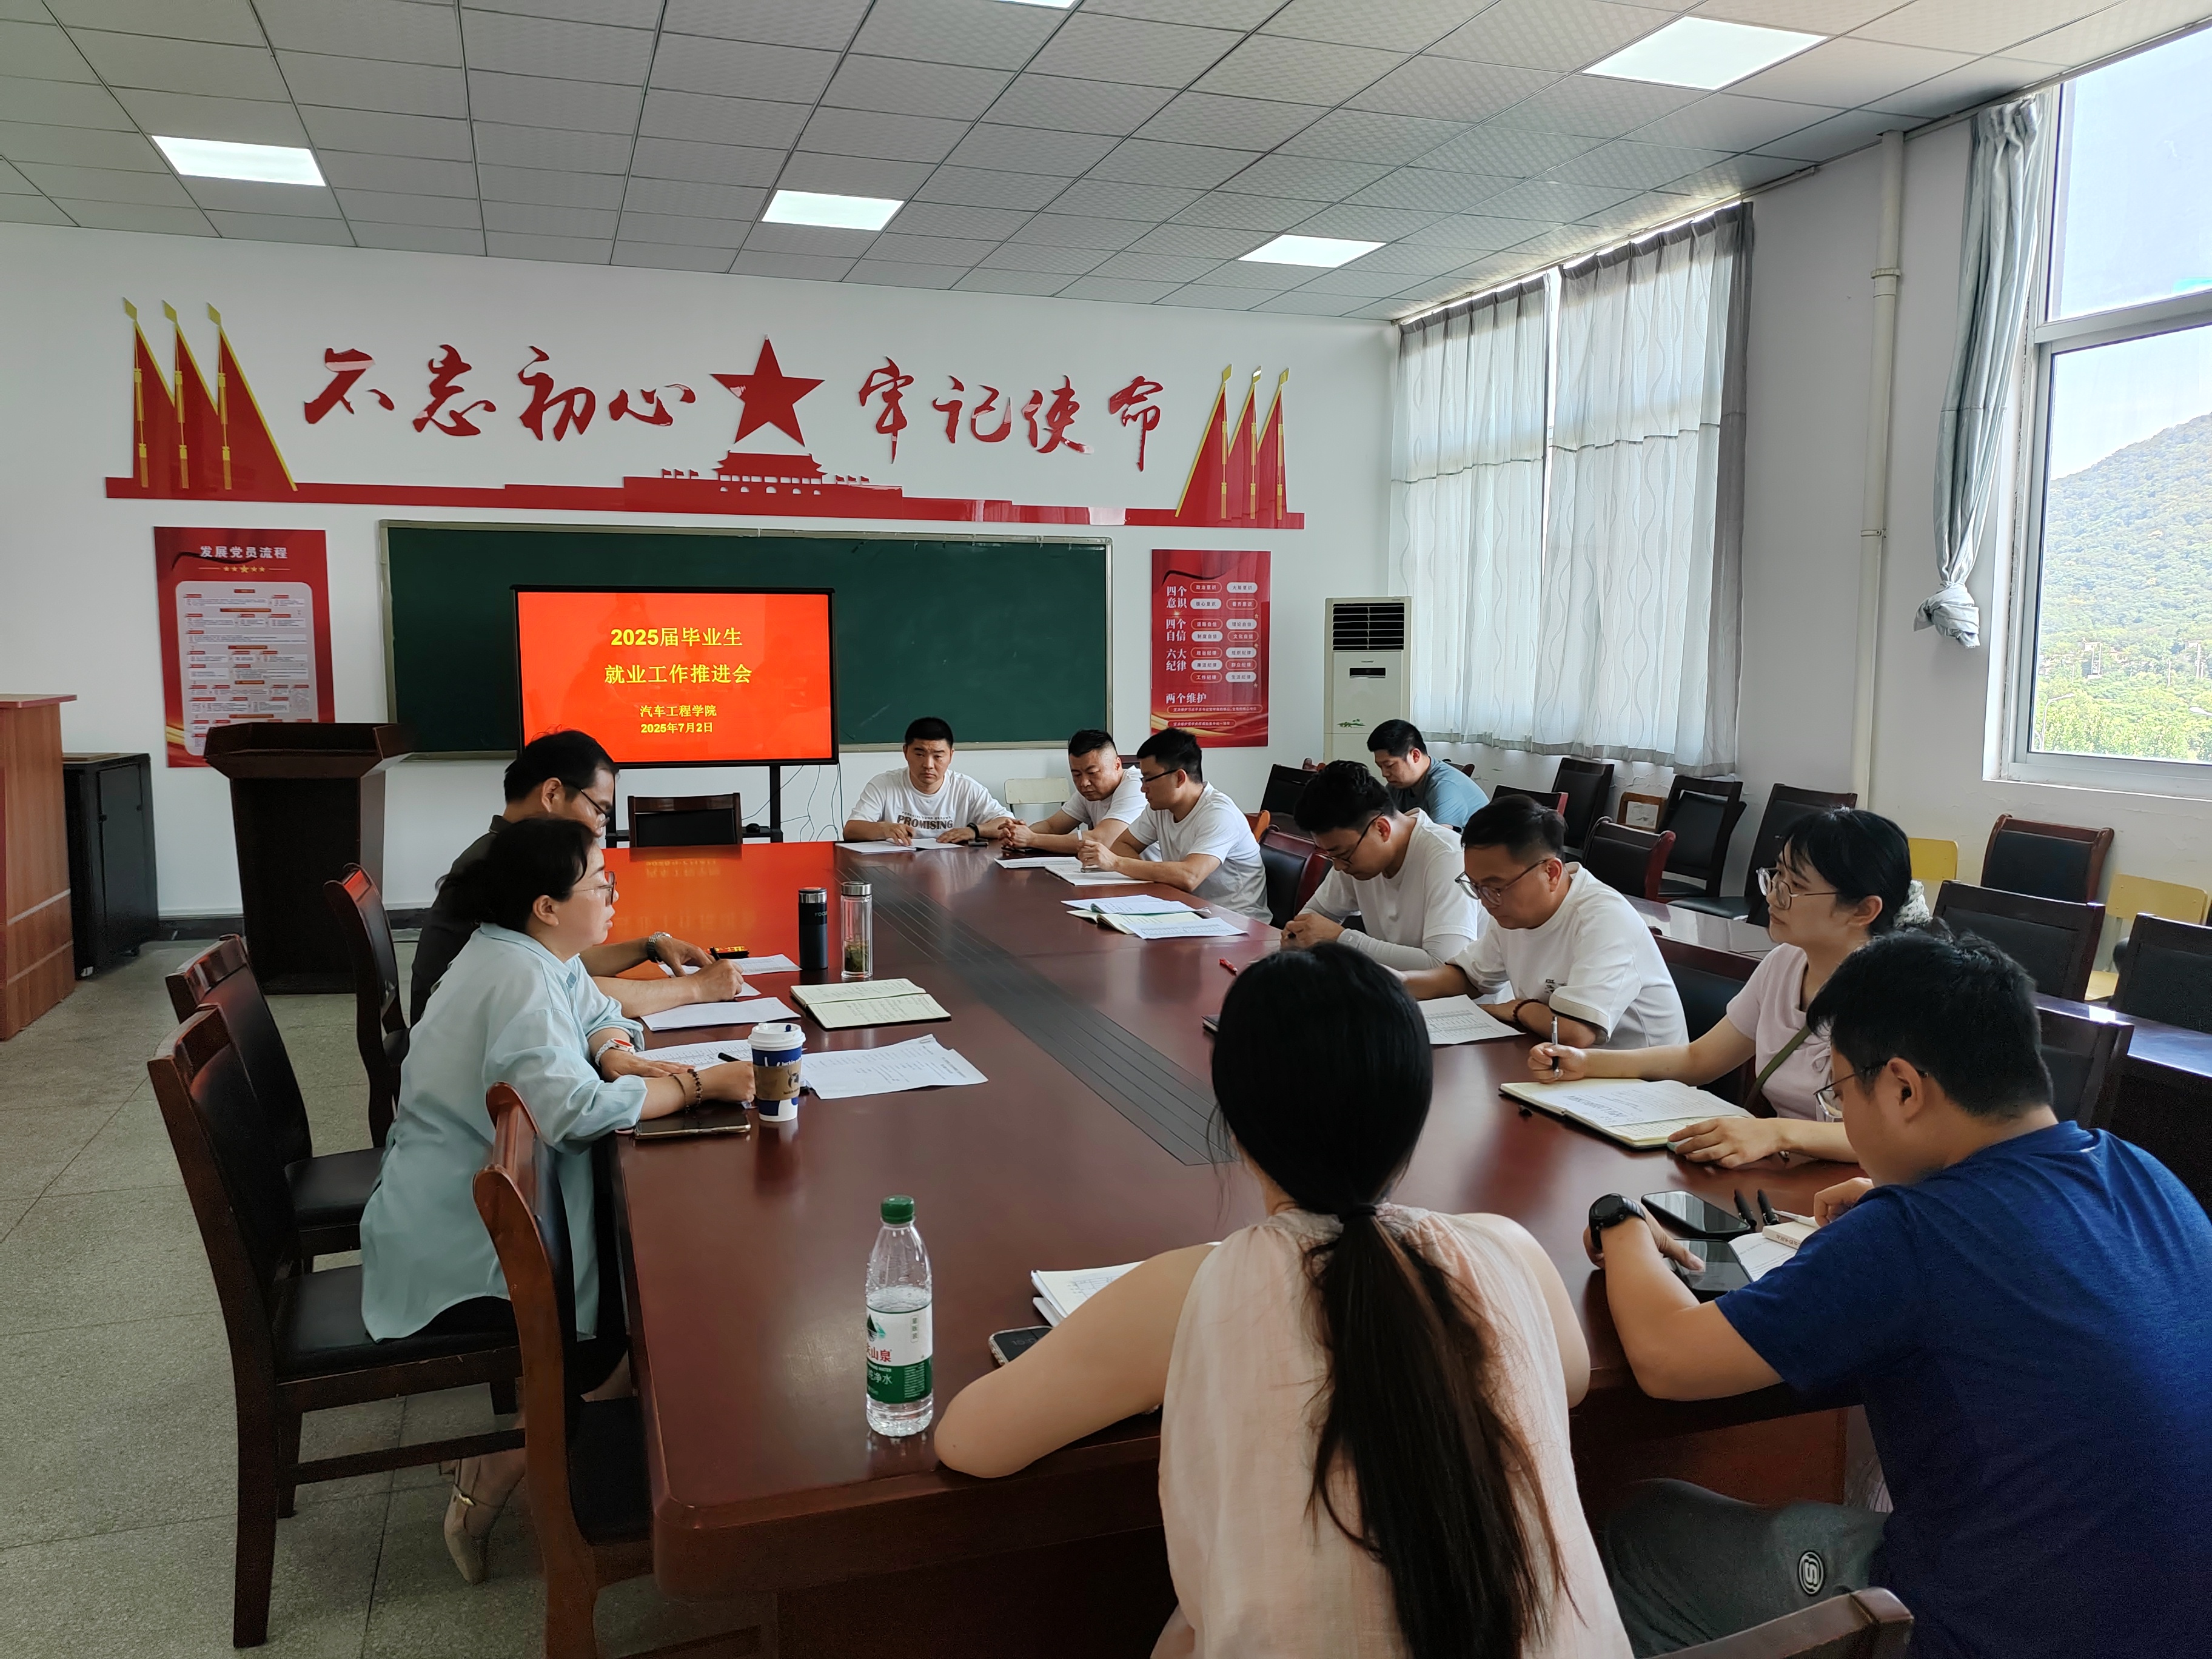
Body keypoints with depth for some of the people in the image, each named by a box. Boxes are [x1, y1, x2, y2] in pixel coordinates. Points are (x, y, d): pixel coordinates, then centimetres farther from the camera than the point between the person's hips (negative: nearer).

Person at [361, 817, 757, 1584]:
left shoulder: (535, 955, 6)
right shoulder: (520, 980, -25)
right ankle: (492, 1477, 5)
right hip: (454, 1256, -10)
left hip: (479, 1213, 10)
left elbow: (597, 1016, 15)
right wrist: (705, 1083, -31)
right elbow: (575, 1108, -37)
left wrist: (616, 1052, -9)